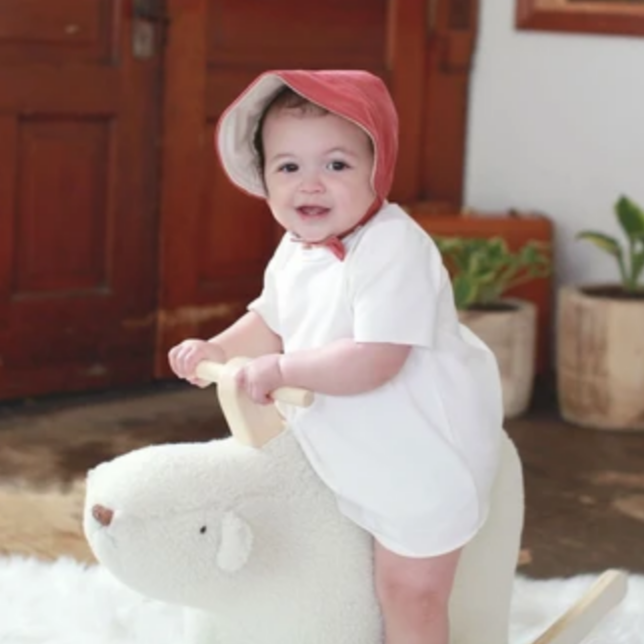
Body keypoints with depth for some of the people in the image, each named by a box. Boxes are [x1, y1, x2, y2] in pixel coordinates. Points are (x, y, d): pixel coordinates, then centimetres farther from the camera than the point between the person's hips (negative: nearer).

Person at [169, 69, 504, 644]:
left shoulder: (394, 249, -29)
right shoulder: (294, 252, 0)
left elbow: (373, 361, -36)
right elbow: (273, 323, 18)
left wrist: (281, 371, -29)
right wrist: (218, 350, 1)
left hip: (422, 452, -7)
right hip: (355, 455, 8)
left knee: (410, 593, 3)